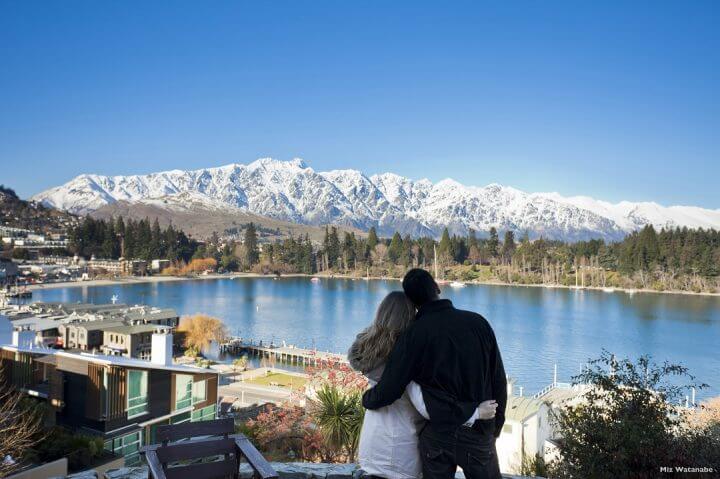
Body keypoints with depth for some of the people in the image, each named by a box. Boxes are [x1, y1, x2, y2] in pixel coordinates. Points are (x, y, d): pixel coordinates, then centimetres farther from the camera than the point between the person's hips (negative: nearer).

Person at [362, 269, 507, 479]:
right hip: (481, 434, 3)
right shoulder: (478, 322, -4)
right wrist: (497, 423, 15)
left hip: (438, 434, -2)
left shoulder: (415, 333, -15)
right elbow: (498, 380, 1)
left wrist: (367, 400, 8)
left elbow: (388, 390, -14)